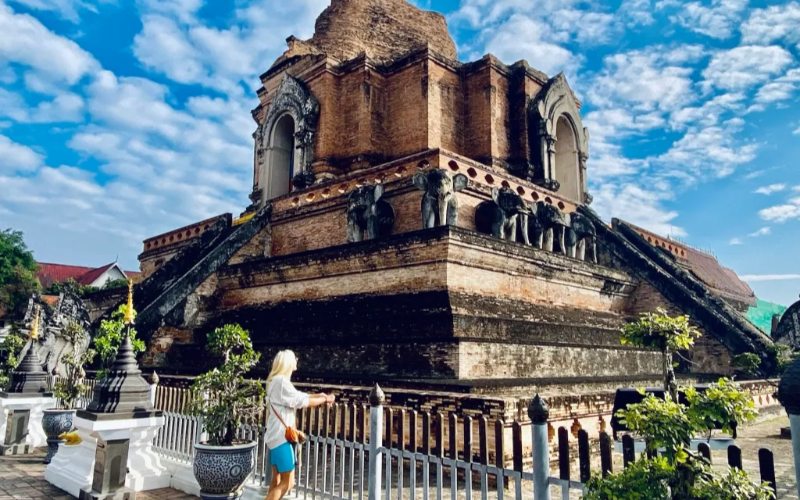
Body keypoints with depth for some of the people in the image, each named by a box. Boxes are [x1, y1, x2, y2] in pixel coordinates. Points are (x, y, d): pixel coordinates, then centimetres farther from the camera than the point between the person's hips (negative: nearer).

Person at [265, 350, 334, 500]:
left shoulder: (277, 380, 15)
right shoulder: (281, 381, -17)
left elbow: (298, 396, 18)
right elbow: (301, 401, -15)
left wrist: (319, 396, 5)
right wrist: (325, 399, -2)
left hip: (276, 437, 10)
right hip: (281, 437, -10)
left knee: (277, 480, 14)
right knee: (287, 482, -5)